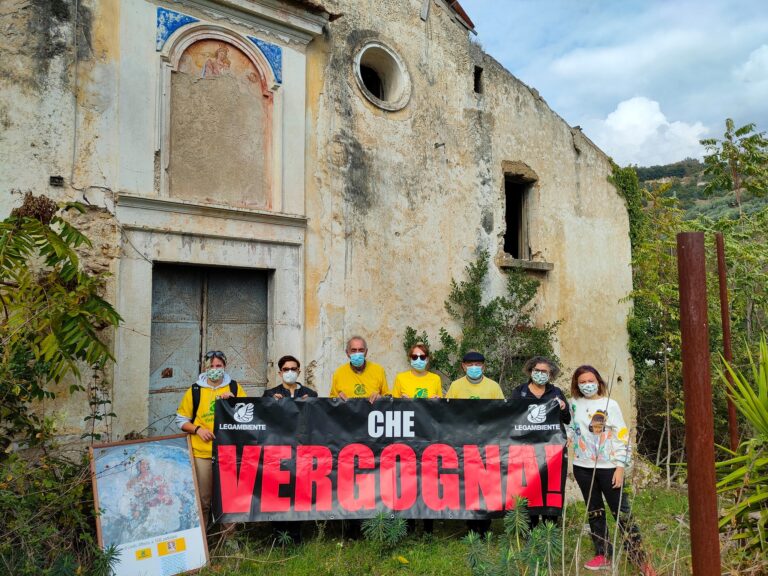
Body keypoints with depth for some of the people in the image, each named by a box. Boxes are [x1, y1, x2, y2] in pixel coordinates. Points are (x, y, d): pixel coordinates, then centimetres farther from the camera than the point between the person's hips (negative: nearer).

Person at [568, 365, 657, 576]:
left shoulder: (610, 404, -3)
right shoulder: (574, 404, 4)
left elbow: (622, 437, -5)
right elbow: (569, 429, 13)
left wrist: (620, 467, -10)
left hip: (608, 467, -3)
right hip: (583, 467, 3)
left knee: (621, 513, -1)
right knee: (594, 512, 11)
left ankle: (640, 559, 5)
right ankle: (603, 555, 20)